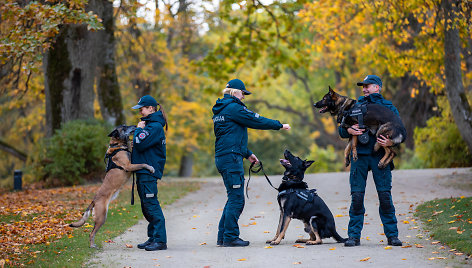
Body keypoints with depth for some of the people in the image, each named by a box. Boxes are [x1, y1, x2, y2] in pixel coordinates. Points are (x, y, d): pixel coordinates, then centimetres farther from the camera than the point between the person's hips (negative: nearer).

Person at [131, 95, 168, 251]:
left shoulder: (155, 126, -14)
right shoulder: (150, 124, 18)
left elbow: (140, 144, -22)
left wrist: (139, 130, -7)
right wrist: (135, 142, 4)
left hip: (149, 171, -11)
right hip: (144, 172, 11)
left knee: (151, 204, -12)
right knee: (146, 205, 13)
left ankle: (160, 240, -12)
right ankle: (153, 238, 19)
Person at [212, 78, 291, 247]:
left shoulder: (220, 110, 20)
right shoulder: (233, 108, -10)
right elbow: (257, 121, -9)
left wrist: (247, 153, 28)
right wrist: (280, 125, 2)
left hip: (222, 157, 10)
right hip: (231, 157, -10)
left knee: (234, 198, 14)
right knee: (236, 198, -5)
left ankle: (223, 236, 15)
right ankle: (230, 237, -3)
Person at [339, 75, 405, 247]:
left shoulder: (388, 107, 11)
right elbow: (341, 130, 15)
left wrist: (391, 142, -15)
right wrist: (349, 130, -9)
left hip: (380, 154, -1)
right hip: (359, 154, 2)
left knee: (385, 195, -5)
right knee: (357, 196, -3)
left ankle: (392, 235, 4)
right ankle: (354, 236, 4)